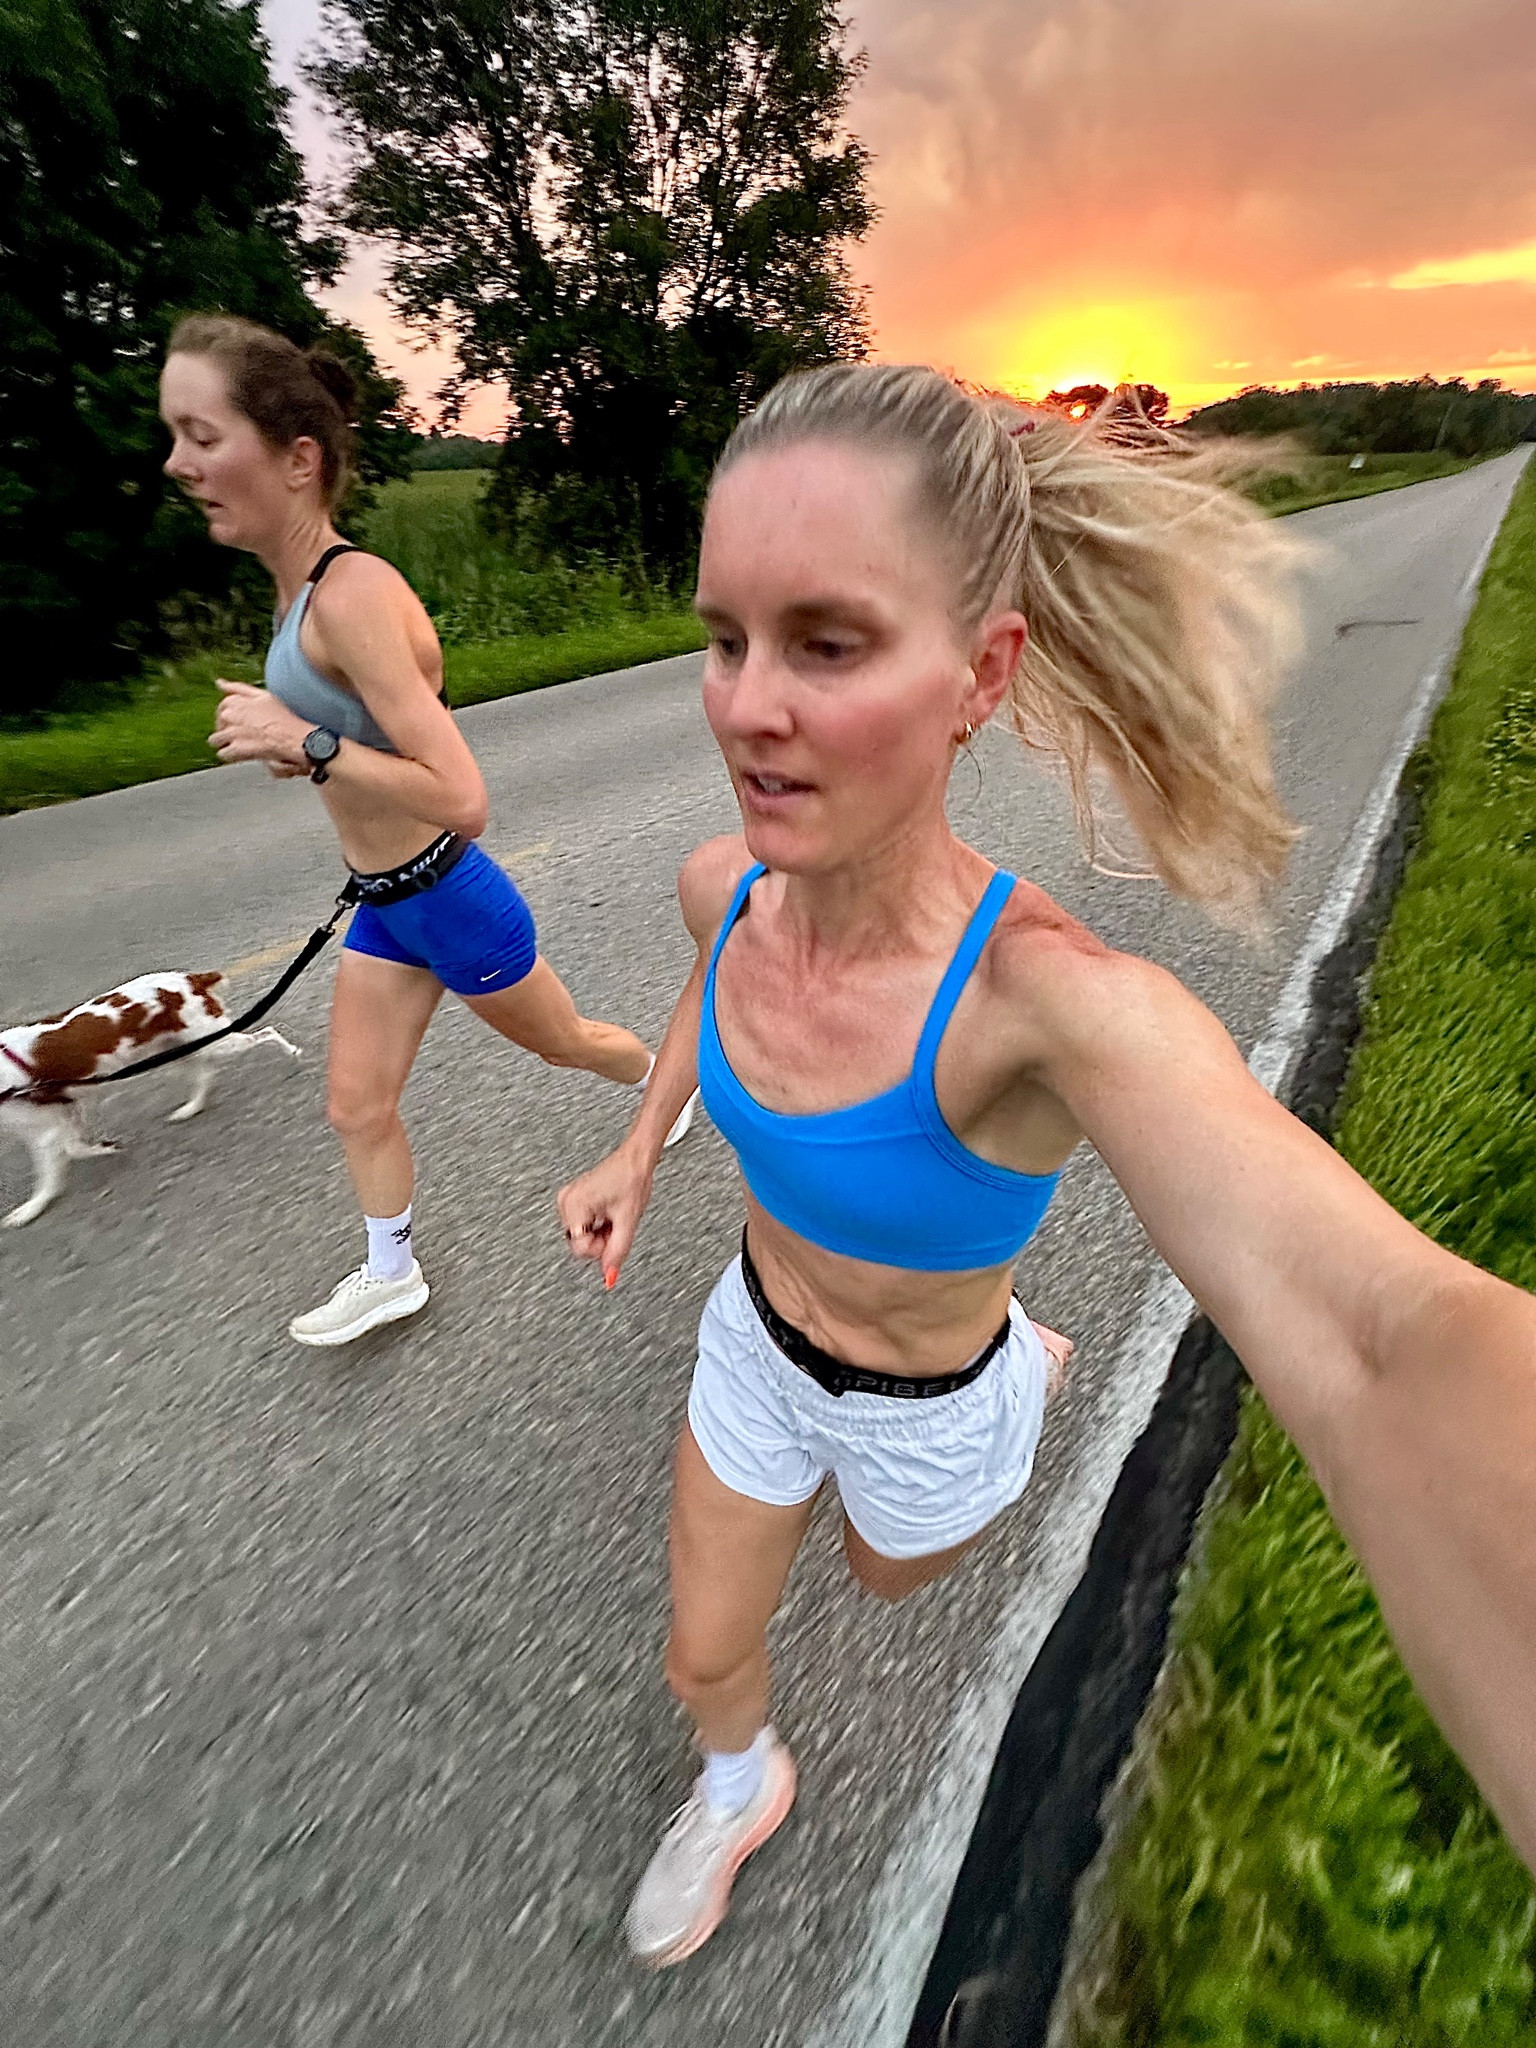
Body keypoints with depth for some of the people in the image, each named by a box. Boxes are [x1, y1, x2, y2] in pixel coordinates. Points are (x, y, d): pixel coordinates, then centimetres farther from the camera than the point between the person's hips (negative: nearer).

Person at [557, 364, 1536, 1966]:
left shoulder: (1053, 998, -41)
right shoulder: (723, 883, -21)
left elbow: (1393, 1345, -56)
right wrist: (639, 1152, 2)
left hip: (924, 1414, -3)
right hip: (752, 1344, 4)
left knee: (888, 1577, 35)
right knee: (703, 1654, 26)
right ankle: (741, 1790, 65)